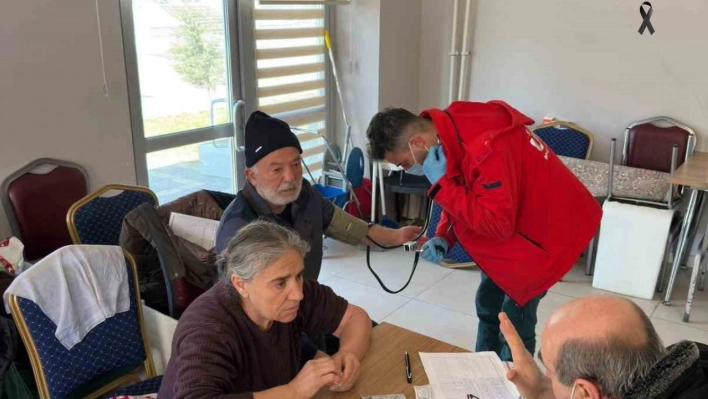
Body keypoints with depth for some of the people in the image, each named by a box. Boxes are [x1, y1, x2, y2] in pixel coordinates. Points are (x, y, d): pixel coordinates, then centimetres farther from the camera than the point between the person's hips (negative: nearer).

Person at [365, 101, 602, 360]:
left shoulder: (484, 149, -37)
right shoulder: (450, 135, -8)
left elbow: (497, 223, -34)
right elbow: (463, 196, 6)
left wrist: (441, 184, -32)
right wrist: (443, 238, -10)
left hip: (547, 230, -9)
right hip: (510, 226, 9)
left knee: (514, 320, -4)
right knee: (487, 306, 19)